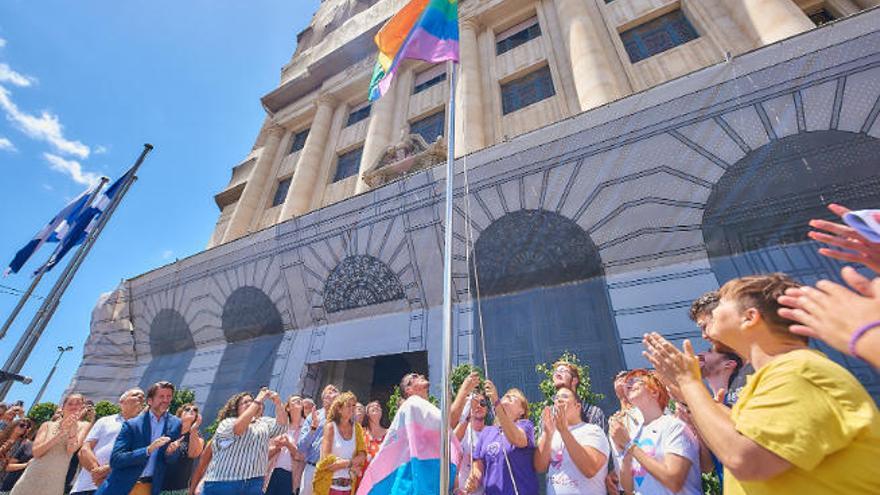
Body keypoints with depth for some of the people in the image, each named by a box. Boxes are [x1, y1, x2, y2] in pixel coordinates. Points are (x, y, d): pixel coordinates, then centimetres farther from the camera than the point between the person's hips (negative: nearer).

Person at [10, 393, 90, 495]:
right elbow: (36, 452, -5)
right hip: (32, 476, 2)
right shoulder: (48, 425, 6)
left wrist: (74, 425, -20)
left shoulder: (83, 426, -1)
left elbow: (71, 450, -12)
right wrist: (62, 432, -18)